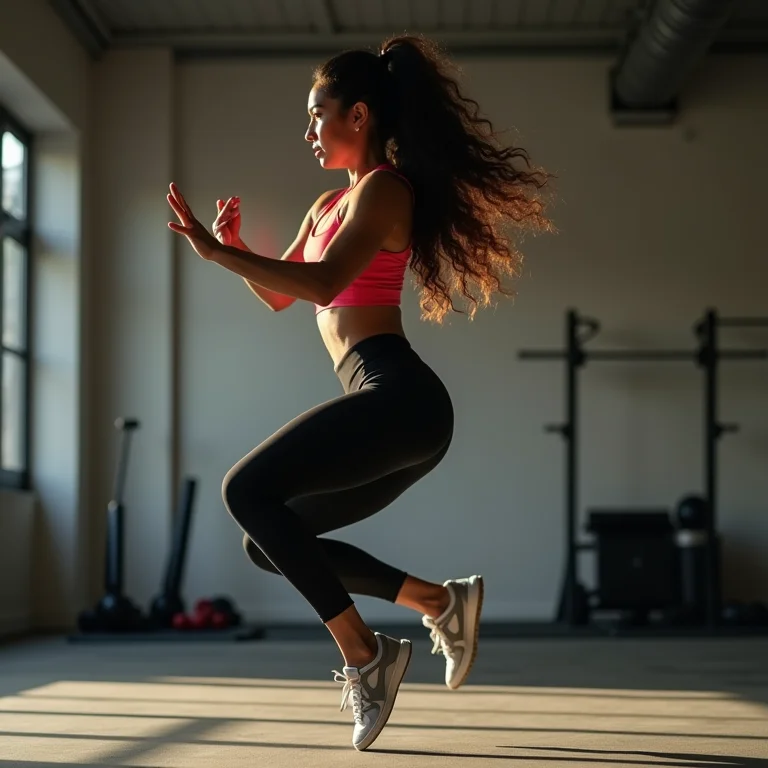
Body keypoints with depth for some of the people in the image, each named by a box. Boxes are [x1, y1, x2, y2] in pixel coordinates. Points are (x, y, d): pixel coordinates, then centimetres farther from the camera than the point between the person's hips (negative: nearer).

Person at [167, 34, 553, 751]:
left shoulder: (382, 188, -5)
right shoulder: (330, 204, 23)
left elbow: (323, 284, -21)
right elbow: (280, 295, 28)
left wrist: (216, 252, -18)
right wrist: (234, 249, 10)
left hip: (395, 396, -10)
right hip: (394, 409, 10)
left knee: (247, 491, -16)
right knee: (269, 543, 11)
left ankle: (364, 654, -11)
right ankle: (442, 602, 9)